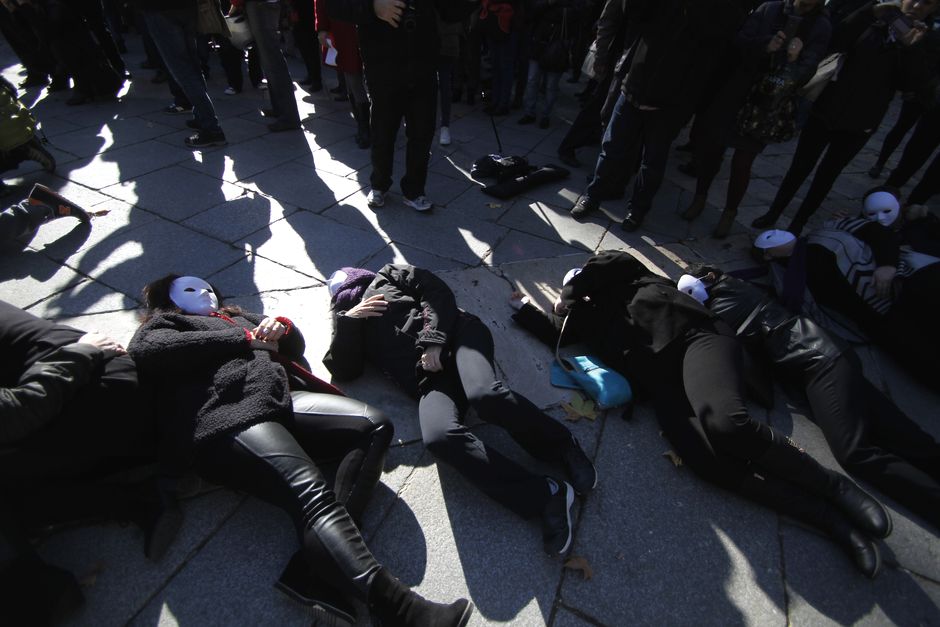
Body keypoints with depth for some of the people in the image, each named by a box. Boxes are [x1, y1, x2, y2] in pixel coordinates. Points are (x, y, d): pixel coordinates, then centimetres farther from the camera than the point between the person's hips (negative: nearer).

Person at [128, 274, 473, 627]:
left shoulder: (238, 318, 40)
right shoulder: (161, 325, 25)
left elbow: (296, 345, 30)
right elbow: (147, 351, -1)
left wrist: (280, 327, 6)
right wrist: (245, 339, 2)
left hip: (281, 397, 6)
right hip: (227, 416, -6)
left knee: (373, 425, -18)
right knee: (311, 494, -30)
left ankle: (320, 570, -28)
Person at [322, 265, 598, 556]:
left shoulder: (390, 276, 26)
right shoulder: (348, 319, 30)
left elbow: (438, 292, 11)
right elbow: (342, 370, 14)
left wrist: (433, 339, -5)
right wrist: (348, 319, 3)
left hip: (457, 334, -1)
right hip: (427, 376, 1)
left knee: (485, 395, -34)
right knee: (439, 437, -31)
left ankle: (563, 448, -9)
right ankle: (544, 495, -25)